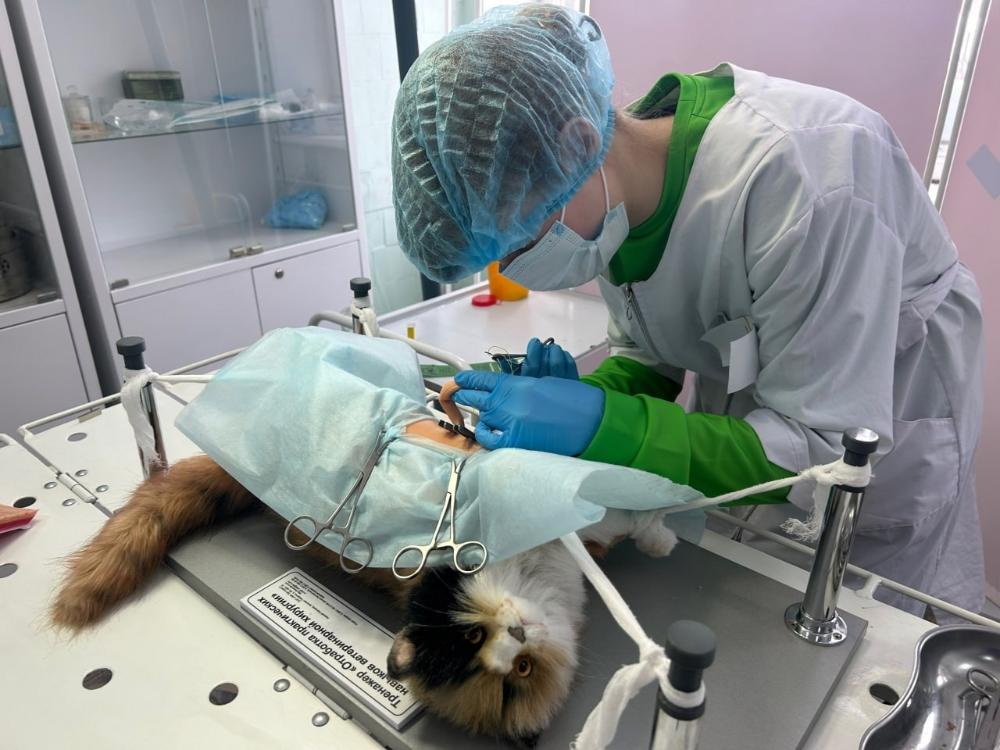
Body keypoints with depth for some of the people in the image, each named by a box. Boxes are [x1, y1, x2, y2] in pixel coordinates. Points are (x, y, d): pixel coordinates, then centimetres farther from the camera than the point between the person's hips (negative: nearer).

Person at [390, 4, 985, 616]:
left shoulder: (799, 172, -36)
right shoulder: (599, 185, -15)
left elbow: (830, 450, -32)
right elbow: (651, 353, 0)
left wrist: (607, 426, -39)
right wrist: (585, 395, -22)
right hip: (742, 416, 6)